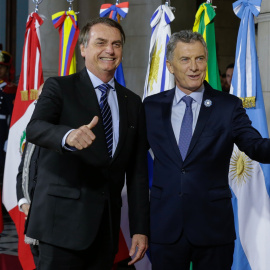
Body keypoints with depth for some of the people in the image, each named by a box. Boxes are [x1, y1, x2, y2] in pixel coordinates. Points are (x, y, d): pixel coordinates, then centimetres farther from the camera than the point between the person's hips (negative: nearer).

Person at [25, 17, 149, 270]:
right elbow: (35, 128, -19)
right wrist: (69, 136, -41)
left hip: (107, 225, 4)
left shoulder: (133, 103, 14)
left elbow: (138, 172, 13)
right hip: (64, 219, -4)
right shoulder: (59, 88, 0)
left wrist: (140, 229, 7)